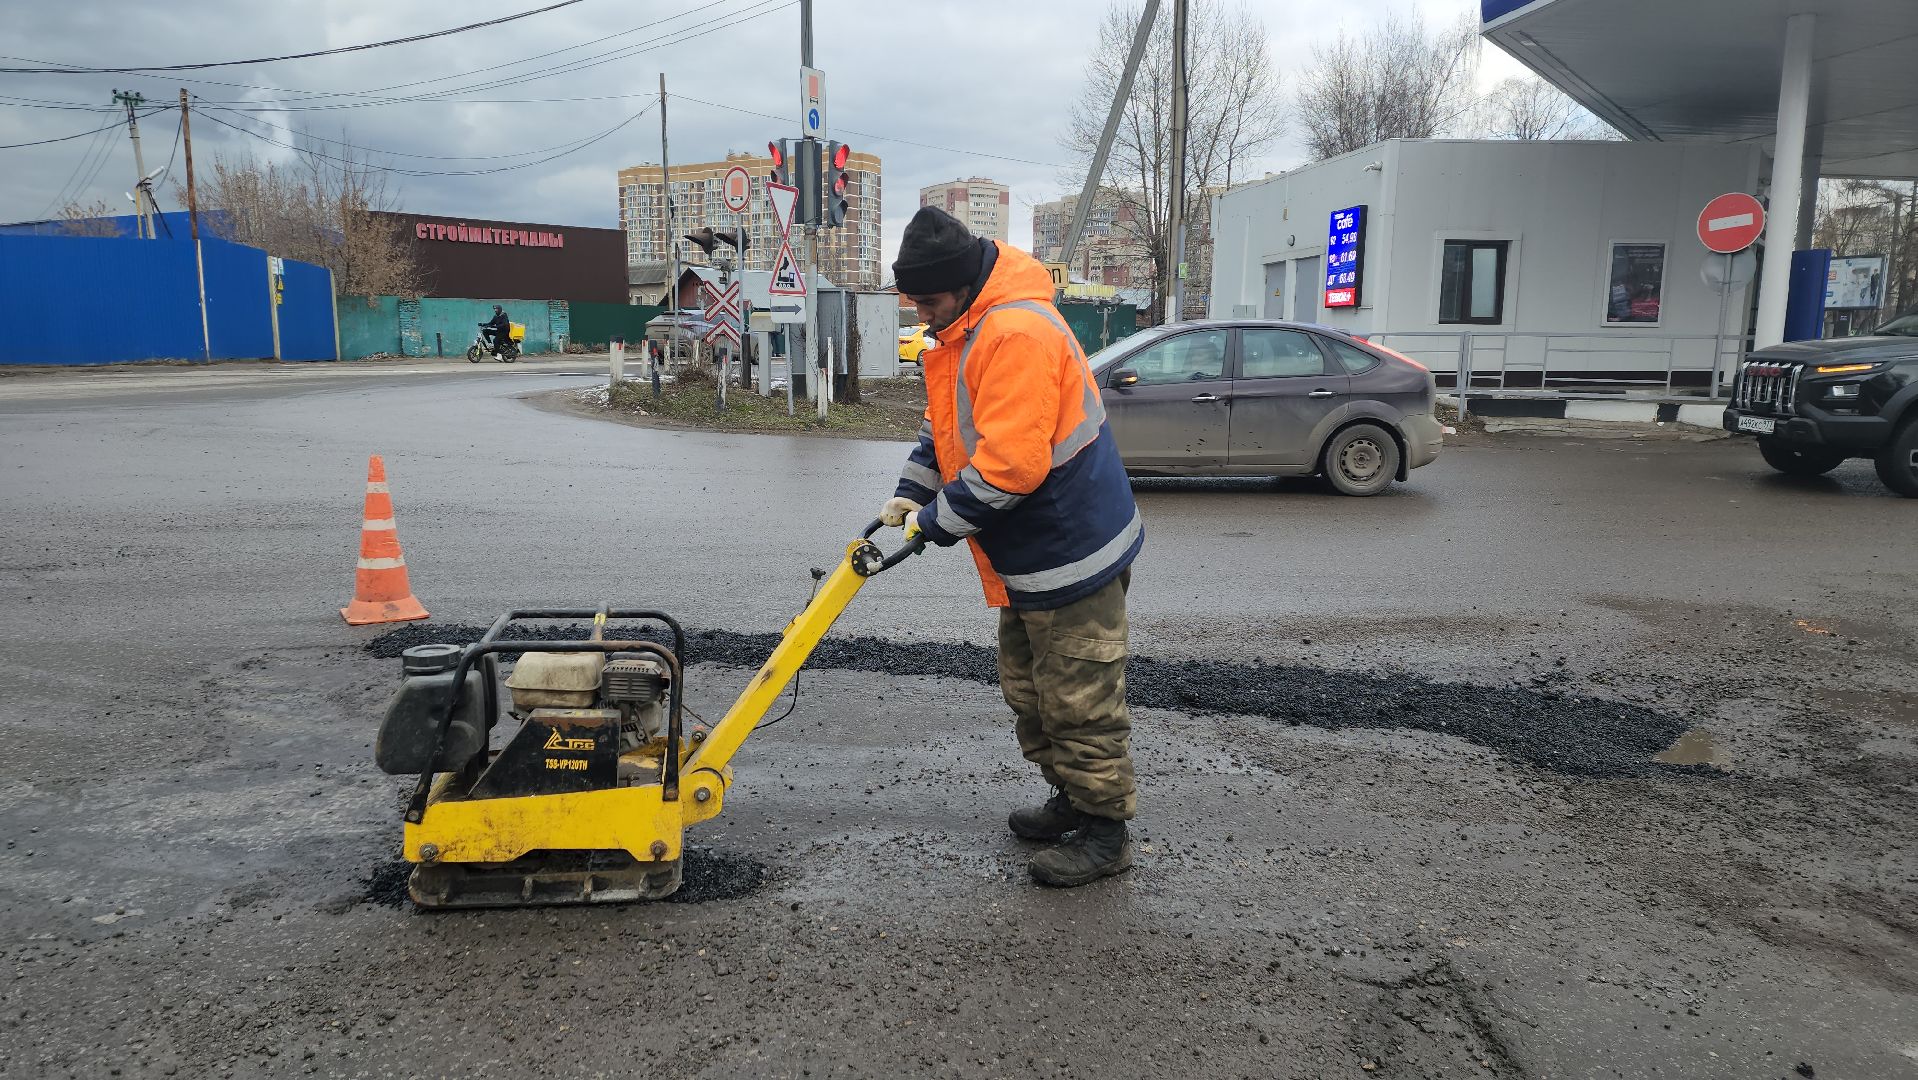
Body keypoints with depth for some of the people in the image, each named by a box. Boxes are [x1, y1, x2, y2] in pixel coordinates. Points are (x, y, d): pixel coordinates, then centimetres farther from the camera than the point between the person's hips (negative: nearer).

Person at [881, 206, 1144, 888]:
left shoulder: (1018, 334, -26)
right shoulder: (959, 334, 9)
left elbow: (1009, 463, -30)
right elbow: (943, 426, 20)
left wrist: (939, 521, -19)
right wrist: (911, 493, 6)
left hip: (1071, 550, -11)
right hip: (1026, 557, 11)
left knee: (1080, 700, 0)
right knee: (1029, 691, 20)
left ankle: (1104, 830, 15)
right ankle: (1071, 801, 35)